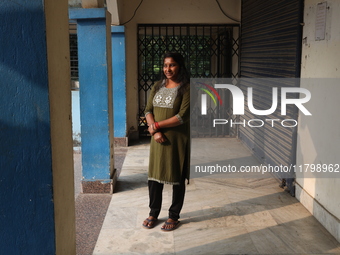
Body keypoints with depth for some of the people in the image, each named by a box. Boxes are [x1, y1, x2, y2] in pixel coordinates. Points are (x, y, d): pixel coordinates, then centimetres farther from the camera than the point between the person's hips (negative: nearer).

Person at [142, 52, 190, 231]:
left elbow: (182, 117, -18)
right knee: (154, 176, 11)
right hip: (158, 139, 5)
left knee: (177, 178, 7)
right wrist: (155, 132, -15)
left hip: (178, 140, -5)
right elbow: (148, 110, 2)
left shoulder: (186, 88, -10)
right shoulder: (157, 87, 7)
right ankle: (153, 213, 28)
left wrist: (156, 125, -15)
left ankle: (174, 216, 22)